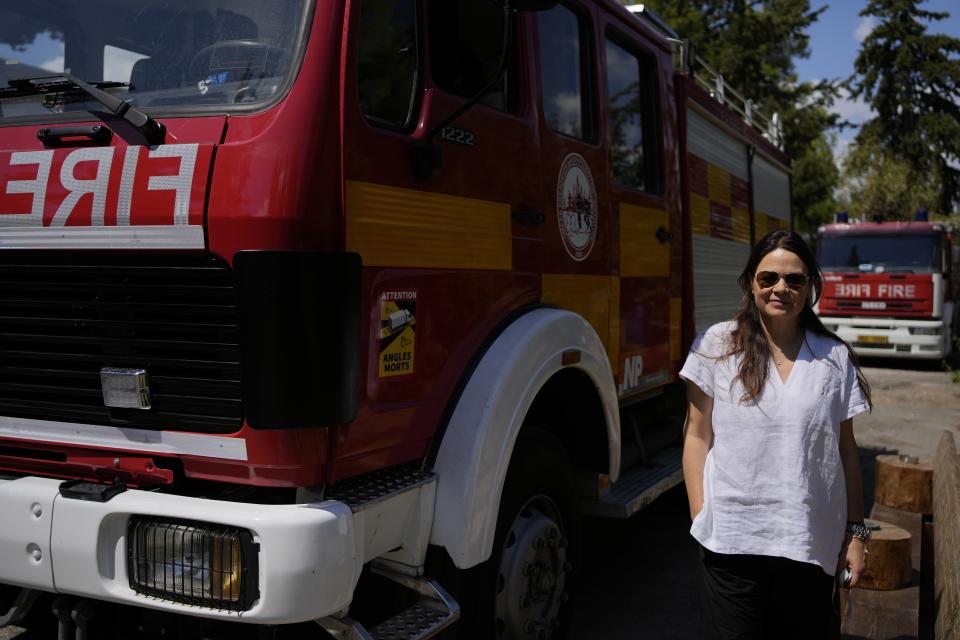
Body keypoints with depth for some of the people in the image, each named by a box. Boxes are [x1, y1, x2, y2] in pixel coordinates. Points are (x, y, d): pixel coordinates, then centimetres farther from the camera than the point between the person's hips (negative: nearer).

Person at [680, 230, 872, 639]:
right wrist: (701, 518, -4)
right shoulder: (717, 346, 0)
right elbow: (697, 437, 1)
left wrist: (856, 531, 7)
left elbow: (845, 450, 10)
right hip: (731, 541, -2)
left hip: (812, 544, 2)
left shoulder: (835, 357, 6)